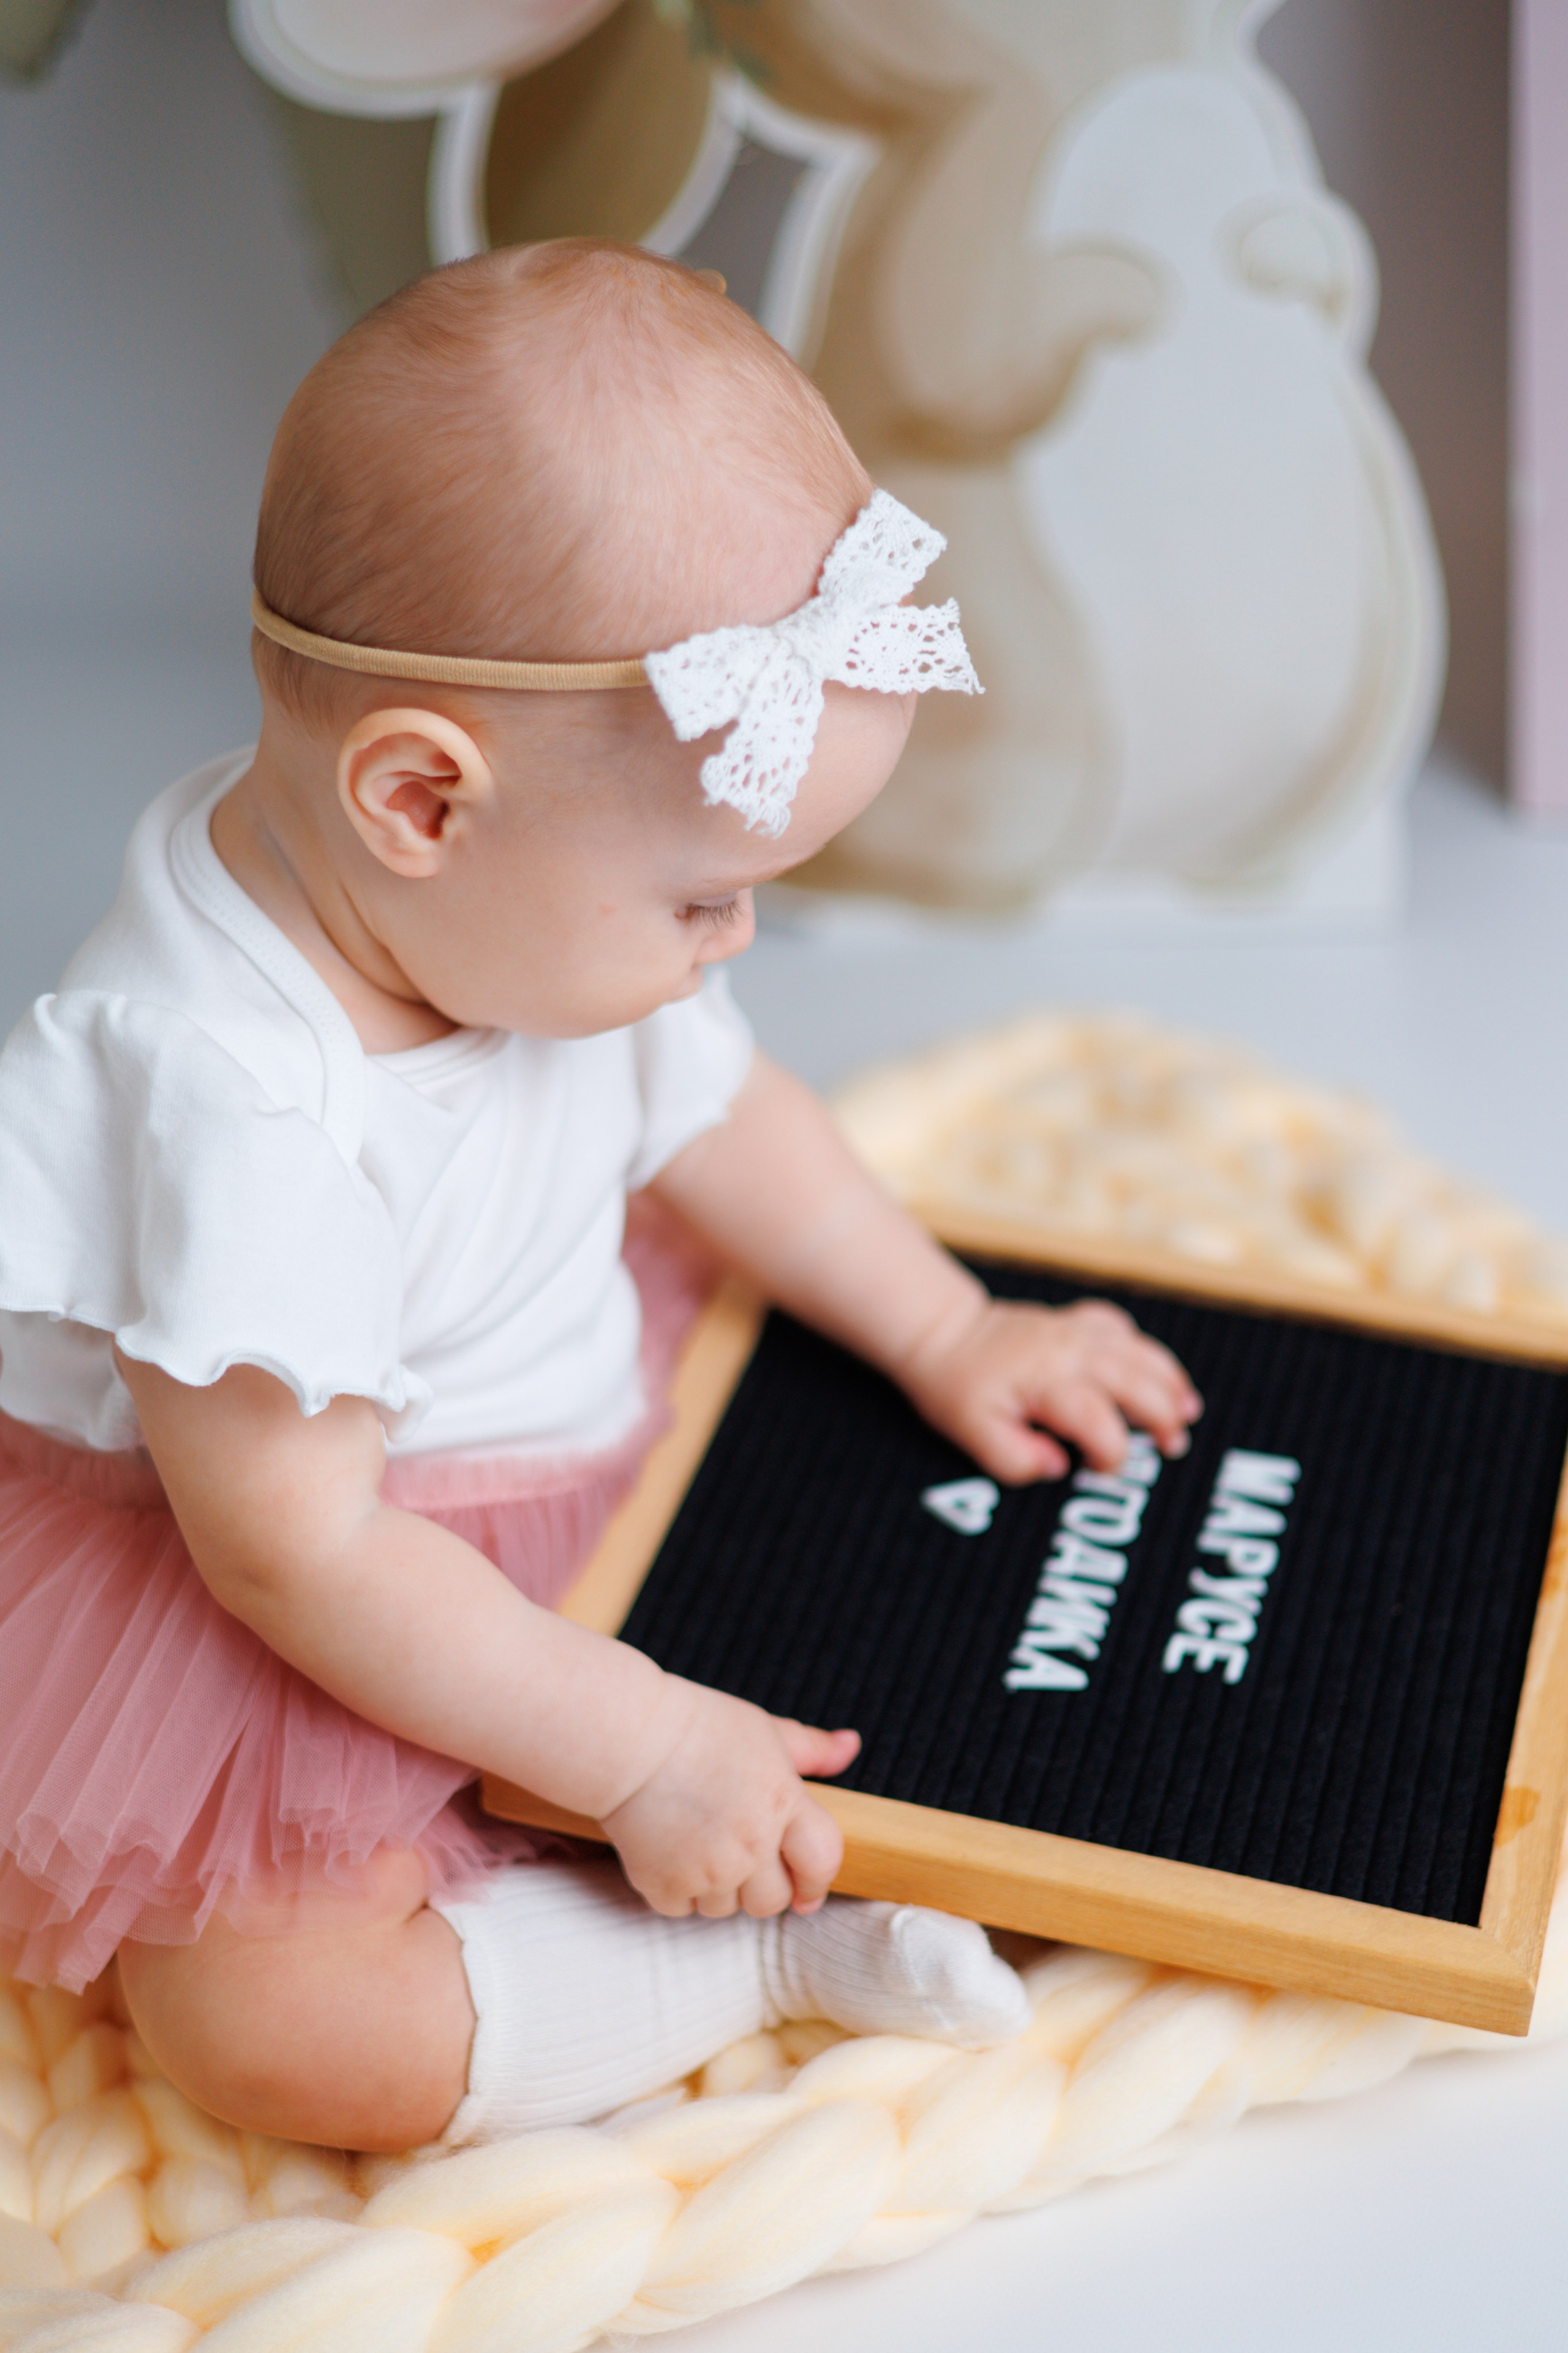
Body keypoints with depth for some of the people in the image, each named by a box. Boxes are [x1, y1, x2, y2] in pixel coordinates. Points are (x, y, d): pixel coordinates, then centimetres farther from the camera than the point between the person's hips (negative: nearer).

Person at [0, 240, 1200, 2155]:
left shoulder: (540, 911, -10)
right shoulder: (235, 1111, -37)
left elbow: (718, 1116, 10)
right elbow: (303, 1554, -32)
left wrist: (948, 1334, 12)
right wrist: (638, 1750, -27)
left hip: (571, 1490, 9)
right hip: (297, 1620, -8)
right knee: (285, 2036, -25)